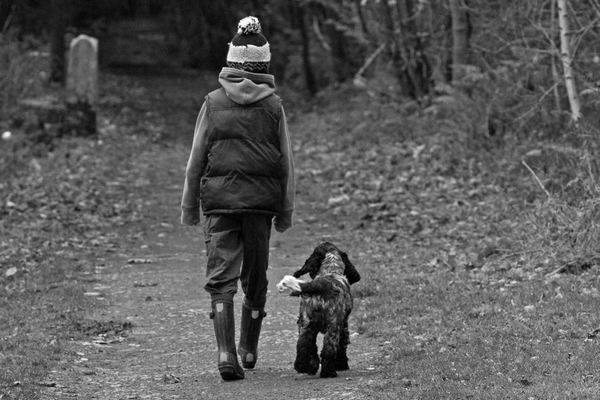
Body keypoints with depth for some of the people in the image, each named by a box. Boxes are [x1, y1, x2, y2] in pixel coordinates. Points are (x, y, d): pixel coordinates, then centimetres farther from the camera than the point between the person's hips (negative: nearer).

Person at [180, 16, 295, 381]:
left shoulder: (214, 102, -1)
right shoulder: (273, 105, 0)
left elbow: (197, 157, 2)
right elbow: (286, 162, 3)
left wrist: (189, 205, 10)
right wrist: (286, 210, 11)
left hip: (219, 199, -1)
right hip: (262, 200, 1)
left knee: (221, 279, -1)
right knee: (256, 277, 16)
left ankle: (226, 354, -16)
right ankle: (249, 350, 28)